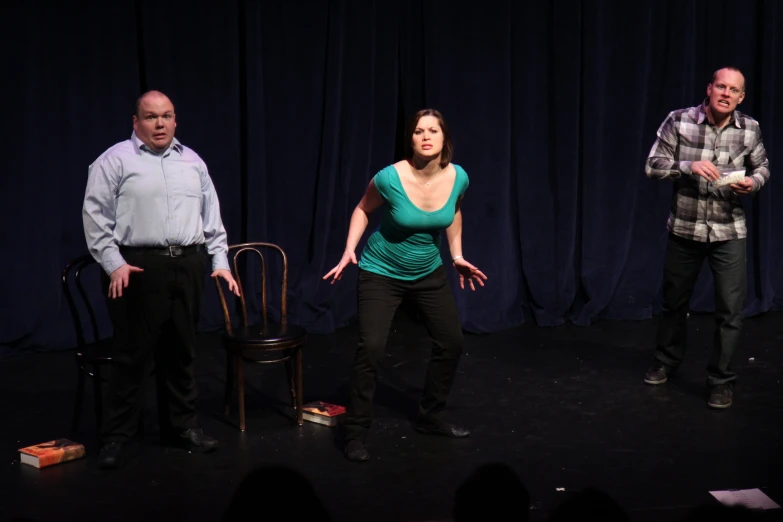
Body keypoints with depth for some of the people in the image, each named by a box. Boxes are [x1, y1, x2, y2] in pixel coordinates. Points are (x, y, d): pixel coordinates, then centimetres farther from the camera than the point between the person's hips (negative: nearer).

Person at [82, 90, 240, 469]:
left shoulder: (192, 162, 15)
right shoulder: (116, 160, -1)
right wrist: (114, 264, -12)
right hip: (138, 267, -5)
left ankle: (184, 425, 23)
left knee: (183, 351, 11)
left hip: (188, 266, 5)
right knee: (133, 354, -2)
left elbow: (212, 217, 17)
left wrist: (220, 261, 10)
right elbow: (95, 216, -5)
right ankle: (117, 435, 8)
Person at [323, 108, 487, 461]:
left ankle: (430, 418, 31)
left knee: (451, 344, 11)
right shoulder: (390, 178, -26)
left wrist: (457, 256, 8)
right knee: (370, 348, -17)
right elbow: (363, 210, -6)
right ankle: (356, 434, -3)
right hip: (382, 273, -5)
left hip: (429, 273, 5)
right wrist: (349, 250, -16)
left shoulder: (458, 177, -14)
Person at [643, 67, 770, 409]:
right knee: (674, 301, 17)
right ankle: (666, 361, 39)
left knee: (730, 310, -2)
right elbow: (653, 166, -11)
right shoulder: (679, 121, -11)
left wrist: (753, 182, -13)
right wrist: (689, 166, -28)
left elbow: (762, 167, 10)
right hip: (684, 229, 0)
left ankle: (721, 380, 14)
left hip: (729, 232, 0)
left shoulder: (750, 129, -5)